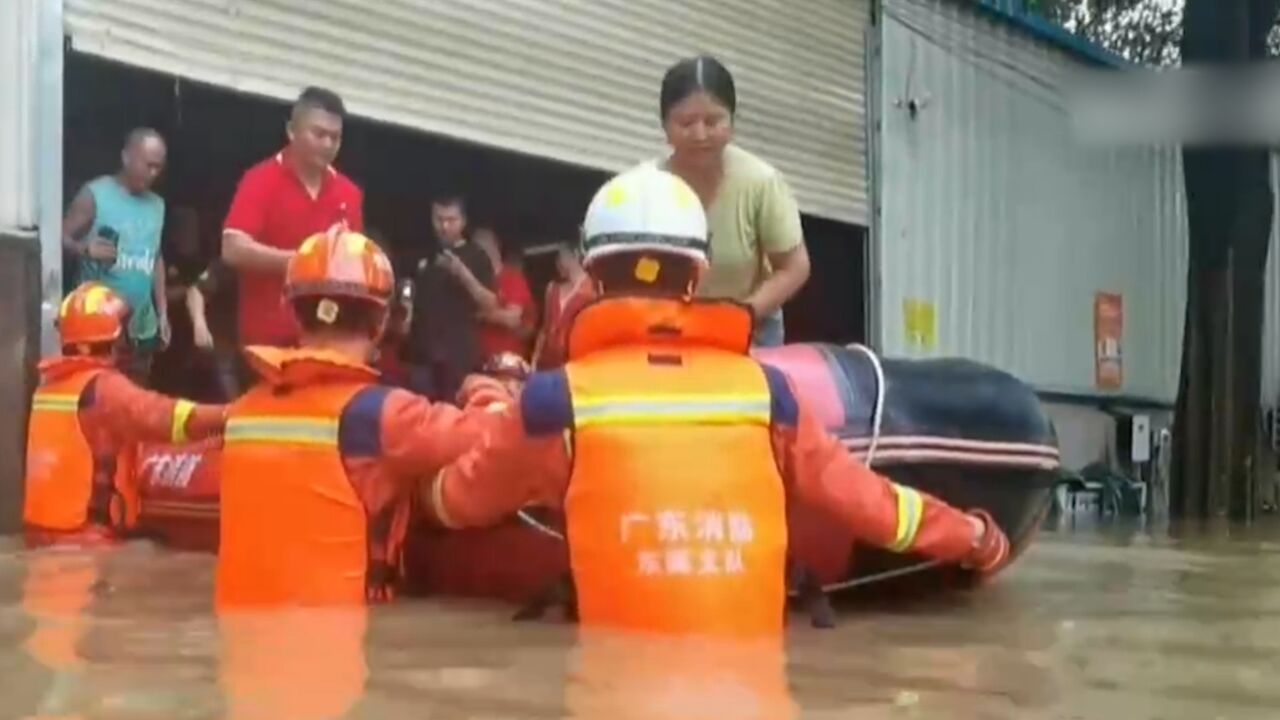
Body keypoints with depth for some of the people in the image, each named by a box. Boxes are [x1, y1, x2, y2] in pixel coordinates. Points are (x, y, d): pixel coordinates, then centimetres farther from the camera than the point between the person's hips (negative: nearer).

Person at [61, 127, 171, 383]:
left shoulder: (157, 205, 13)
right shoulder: (95, 194, -6)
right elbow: (62, 238, -8)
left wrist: (162, 312, 16)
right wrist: (84, 248, -29)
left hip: (142, 326, 6)